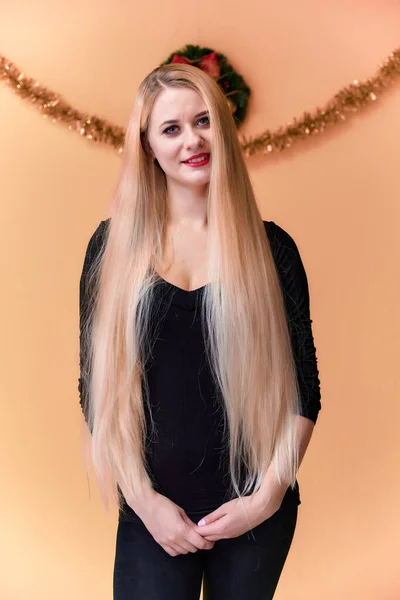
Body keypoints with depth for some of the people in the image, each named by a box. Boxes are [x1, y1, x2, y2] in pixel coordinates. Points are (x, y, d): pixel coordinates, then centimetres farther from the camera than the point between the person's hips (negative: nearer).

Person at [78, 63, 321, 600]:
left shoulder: (270, 247, -1)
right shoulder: (115, 244, -1)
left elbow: (304, 388, 1)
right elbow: (97, 387, 0)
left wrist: (268, 496, -7)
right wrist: (143, 499, -6)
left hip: (258, 511, 1)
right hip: (152, 514, 0)